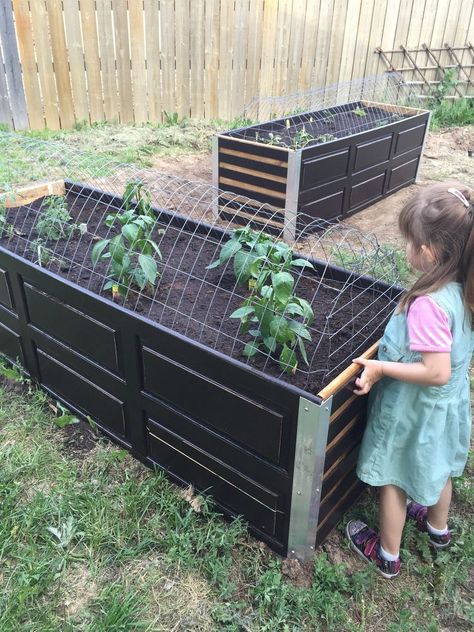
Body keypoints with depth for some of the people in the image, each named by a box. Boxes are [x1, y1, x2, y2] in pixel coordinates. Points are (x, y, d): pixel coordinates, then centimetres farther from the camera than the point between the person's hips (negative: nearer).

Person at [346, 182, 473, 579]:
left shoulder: (427, 304, -35)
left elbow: (437, 372, -33)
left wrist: (379, 367, -25)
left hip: (414, 409, -7)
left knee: (394, 480, 15)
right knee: (437, 467, 30)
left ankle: (388, 555, 37)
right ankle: (438, 528, 57)